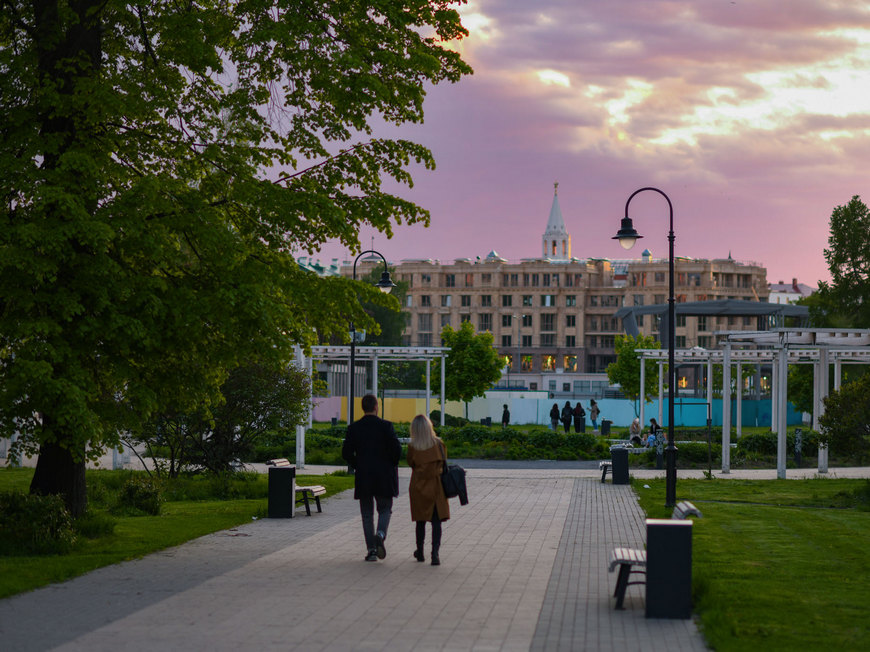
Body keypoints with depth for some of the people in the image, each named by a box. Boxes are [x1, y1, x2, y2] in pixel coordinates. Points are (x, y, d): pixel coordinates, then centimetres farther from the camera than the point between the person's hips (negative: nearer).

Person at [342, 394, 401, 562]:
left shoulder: (354, 428, 0)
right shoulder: (385, 426, -6)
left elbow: (346, 452, -4)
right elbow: (397, 449, -13)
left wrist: (357, 466, 11)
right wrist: (392, 465, 5)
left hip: (363, 477, 1)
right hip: (384, 476, -1)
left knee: (367, 514, 9)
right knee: (385, 509, 12)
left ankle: (371, 550, 4)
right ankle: (380, 534, -17)